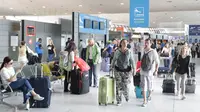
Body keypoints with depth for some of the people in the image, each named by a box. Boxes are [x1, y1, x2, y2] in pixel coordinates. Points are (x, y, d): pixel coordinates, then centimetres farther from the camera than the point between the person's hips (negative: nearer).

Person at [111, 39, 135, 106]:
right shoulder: (117, 52, -1)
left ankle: (126, 95, 32)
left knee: (125, 85, -2)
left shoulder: (129, 52, -3)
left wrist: (134, 68, -11)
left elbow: (132, 60, -3)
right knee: (118, 85, 1)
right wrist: (112, 67, 15)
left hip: (126, 71, -1)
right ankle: (119, 101, 12)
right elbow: (114, 60, 11)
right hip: (118, 70, 1)